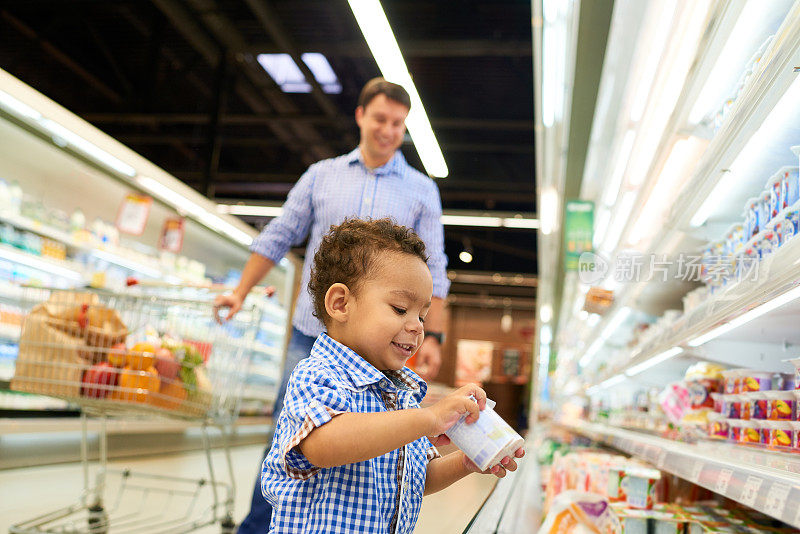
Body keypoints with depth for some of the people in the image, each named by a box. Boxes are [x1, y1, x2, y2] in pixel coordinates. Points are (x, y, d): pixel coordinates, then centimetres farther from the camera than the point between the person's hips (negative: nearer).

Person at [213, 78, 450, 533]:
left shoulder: (422, 191, 6)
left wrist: (434, 335, -4)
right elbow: (279, 237, 13)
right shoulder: (321, 175, 9)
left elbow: (433, 269, 3)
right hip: (313, 332, 1)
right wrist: (241, 292, 8)